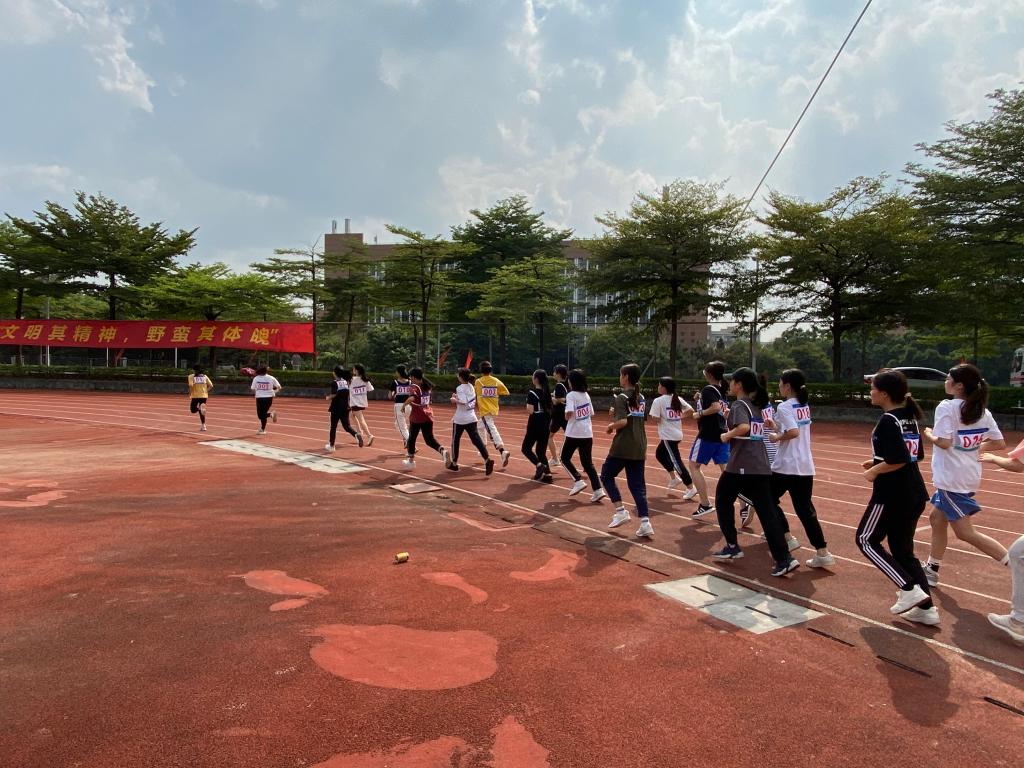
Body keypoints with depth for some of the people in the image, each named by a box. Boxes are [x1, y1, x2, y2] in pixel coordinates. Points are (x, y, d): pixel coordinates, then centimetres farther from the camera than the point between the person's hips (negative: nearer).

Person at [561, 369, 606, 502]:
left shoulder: (571, 395, -11)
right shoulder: (586, 395, 10)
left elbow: (568, 414, -24)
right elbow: (591, 415, 14)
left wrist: (566, 416, -3)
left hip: (574, 434, -6)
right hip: (587, 434, 6)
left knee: (565, 458, 14)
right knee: (588, 463, 8)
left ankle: (578, 481, 0)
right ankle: (598, 490, -2)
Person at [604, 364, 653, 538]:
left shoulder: (621, 397, -11)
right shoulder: (641, 398, 12)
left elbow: (622, 422, -22)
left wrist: (610, 427, -4)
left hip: (622, 447, -6)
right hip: (639, 447, 7)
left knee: (606, 476, 14)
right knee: (637, 485, 8)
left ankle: (621, 511, 6)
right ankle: (645, 523, -1)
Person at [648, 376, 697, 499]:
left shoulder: (658, 401, -13)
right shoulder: (677, 399, 7)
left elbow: (656, 419, -17)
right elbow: (690, 410, 6)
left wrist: (654, 416, 3)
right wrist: (680, 417, 12)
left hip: (668, 435, -8)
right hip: (677, 433, 8)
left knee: (676, 461, -4)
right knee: (659, 454, 25)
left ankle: (691, 488, -4)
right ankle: (674, 477, 27)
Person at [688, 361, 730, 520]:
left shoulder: (708, 389, -12)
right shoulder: (722, 390, 14)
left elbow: (716, 407, -28)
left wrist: (699, 413, -15)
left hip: (708, 434, -8)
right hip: (722, 434, 8)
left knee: (694, 465, 6)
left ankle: (705, 505, 0)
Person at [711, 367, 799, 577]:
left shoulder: (739, 405, -8)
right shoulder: (755, 406, 17)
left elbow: (744, 427, -27)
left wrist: (726, 435, -10)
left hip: (740, 466, -7)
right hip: (762, 467, 7)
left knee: (723, 501, 16)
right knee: (767, 512, 3)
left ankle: (732, 546, 21)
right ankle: (784, 558, -6)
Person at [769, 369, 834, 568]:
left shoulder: (784, 407, -14)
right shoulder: (804, 406, 11)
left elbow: (793, 432, -27)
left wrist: (776, 437, -11)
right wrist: (776, 426, 16)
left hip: (786, 466, -7)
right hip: (805, 466, 7)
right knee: (805, 509, 6)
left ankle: (787, 537, 15)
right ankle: (823, 552, 0)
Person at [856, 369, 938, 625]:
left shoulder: (888, 421, -17)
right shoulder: (909, 417, 10)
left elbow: (899, 460, -25)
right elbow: (916, 454, 17)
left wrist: (875, 471, -10)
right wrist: (879, 462, 14)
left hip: (892, 494, -9)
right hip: (914, 494, 9)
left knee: (867, 540, 7)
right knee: (902, 549, 16)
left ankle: (909, 589, 0)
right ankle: (926, 607, 16)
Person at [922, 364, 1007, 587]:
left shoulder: (946, 407, -15)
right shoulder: (982, 411, 6)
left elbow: (944, 442, -23)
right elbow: (999, 444, 6)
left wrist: (929, 435, -5)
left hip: (951, 478, -9)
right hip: (969, 475, 9)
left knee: (965, 532, -1)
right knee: (937, 518, 20)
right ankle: (931, 571, 28)